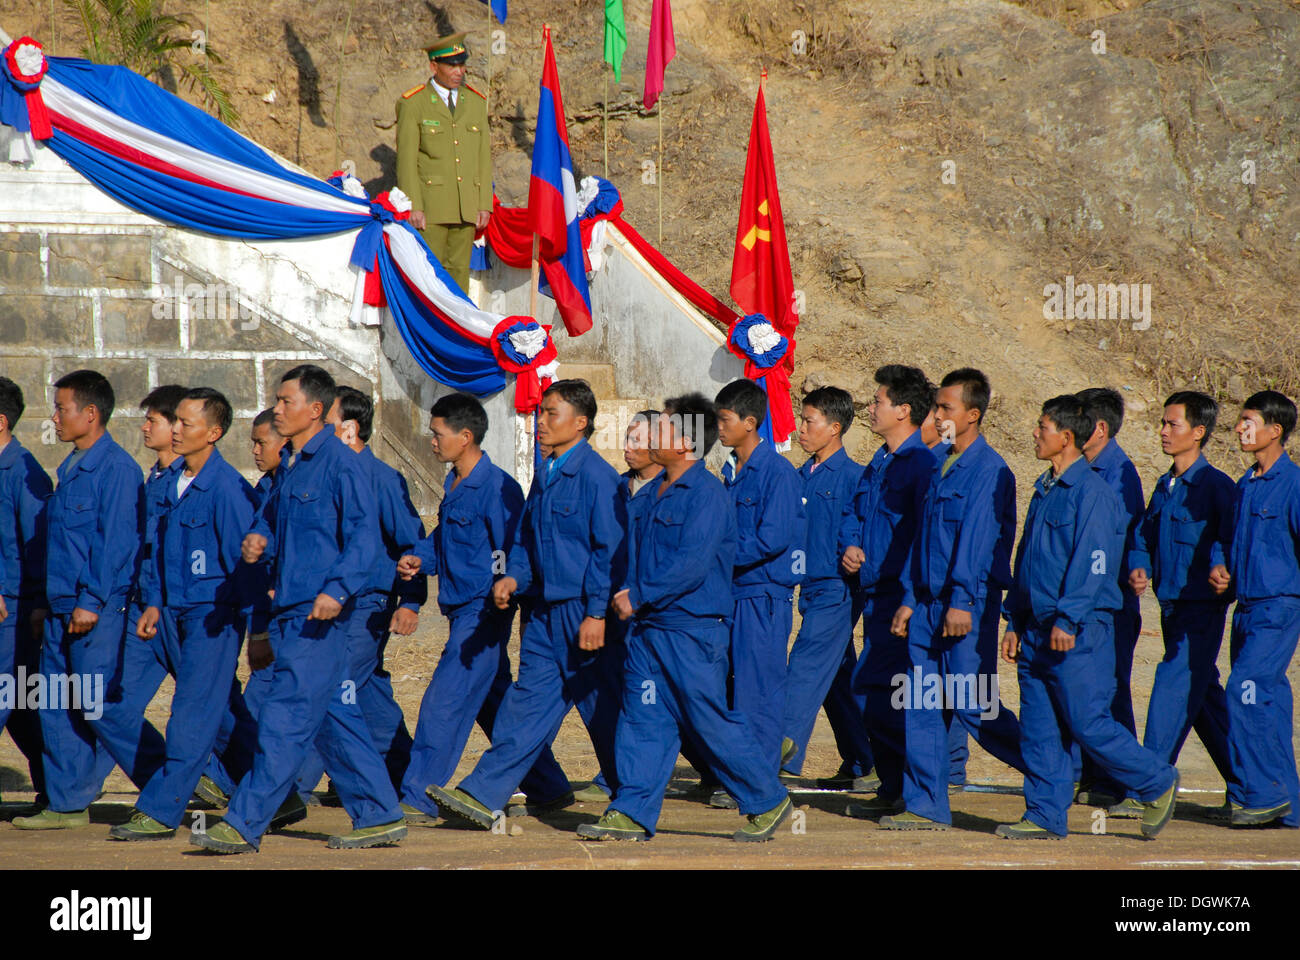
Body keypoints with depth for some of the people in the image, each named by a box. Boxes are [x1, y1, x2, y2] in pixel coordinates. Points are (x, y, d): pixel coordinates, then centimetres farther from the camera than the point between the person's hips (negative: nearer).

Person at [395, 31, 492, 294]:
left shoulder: (475, 102, 12)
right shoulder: (413, 104, -2)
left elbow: (484, 156, 12)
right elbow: (406, 159, -5)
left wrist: (484, 204, 5)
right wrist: (413, 207, -12)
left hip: (467, 207, 4)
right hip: (430, 203, -4)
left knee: (459, 270, 6)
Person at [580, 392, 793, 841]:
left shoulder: (707, 494, -14)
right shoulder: (658, 492, 13)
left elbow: (691, 565, -21)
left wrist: (638, 596, -16)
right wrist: (626, 595, 4)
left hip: (694, 630, -8)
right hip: (649, 628, 8)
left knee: (713, 722, -2)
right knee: (642, 719, 4)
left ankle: (768, 801, 13)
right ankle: (632, 813, 4)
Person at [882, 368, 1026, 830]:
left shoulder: (989, 471, -12)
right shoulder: (940, 468, 15)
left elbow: (977, 537, -19)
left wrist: (961, 601, -24)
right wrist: (910, 597, 16)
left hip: (969, 605, -8)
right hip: (929, 604, 8)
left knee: (972, 707, -7)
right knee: (921, 705, 4)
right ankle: (926, 806, 7)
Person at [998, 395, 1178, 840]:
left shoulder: (1092, 491, -12)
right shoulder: (1045, 490, 16)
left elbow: (1091, 562, -18)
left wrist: (1068, 620, -23)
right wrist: (1014, 622, 18)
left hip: (1078, 634, -9)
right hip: (1037, 631, 9)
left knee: (1086, 722, -7)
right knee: (1038, 727, 6)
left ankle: (1157, 784, 9)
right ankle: (1045, 816, 10)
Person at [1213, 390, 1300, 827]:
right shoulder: (1244, 486, 14)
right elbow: (1232, 540, 24)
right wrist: (1220, 568, 5)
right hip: (1247, 607, 8)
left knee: (1244, 690, -17)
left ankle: (1260, 792, -10)